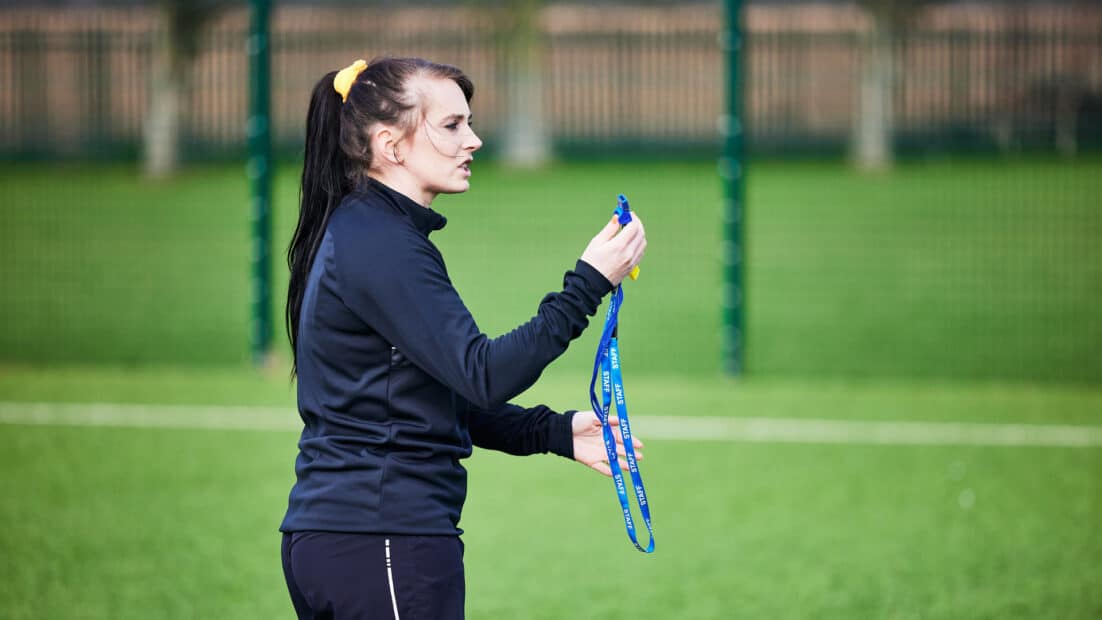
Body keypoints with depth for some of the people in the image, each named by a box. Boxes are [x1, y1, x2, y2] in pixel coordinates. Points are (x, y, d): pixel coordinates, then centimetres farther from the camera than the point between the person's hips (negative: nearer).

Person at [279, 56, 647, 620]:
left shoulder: (356, 231, 17)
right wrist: (587, 285, -21)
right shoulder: (382, 245, -14)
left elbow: (450, 398, 20)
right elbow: (483, 375, -21)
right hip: (385, 541, -10)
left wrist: (556, 432, 13)